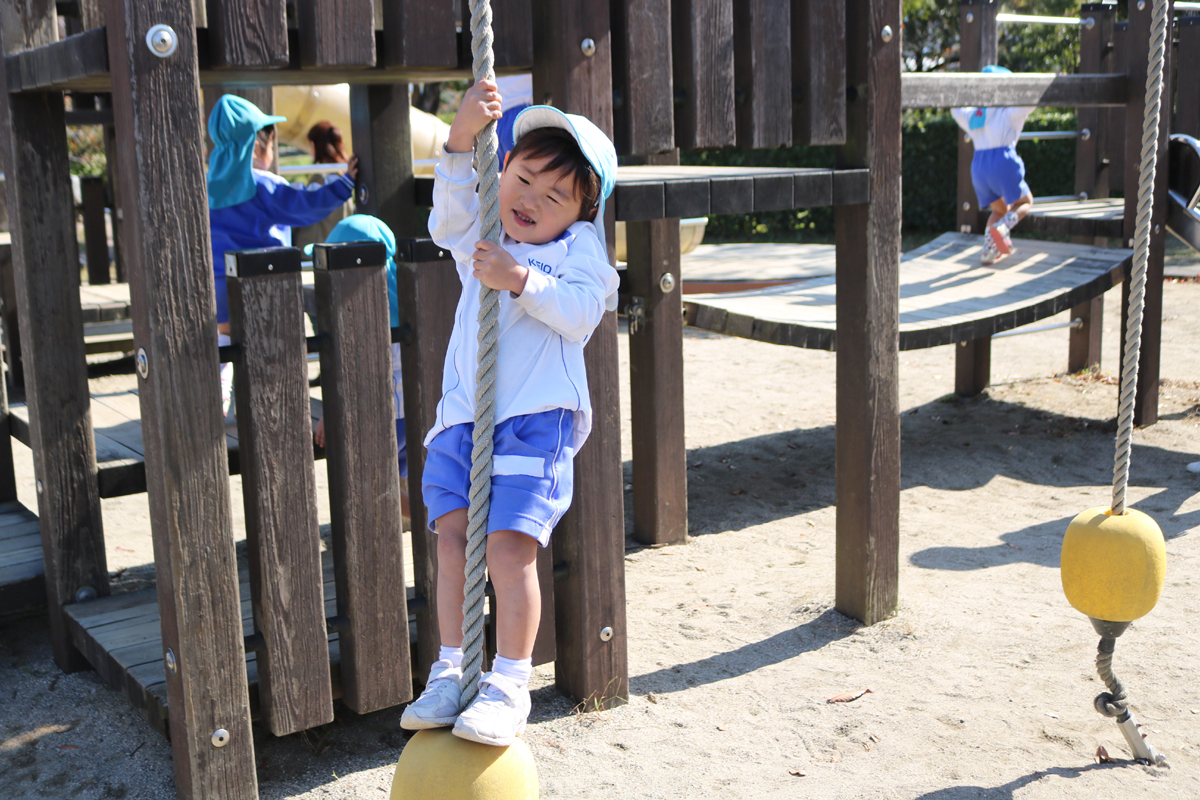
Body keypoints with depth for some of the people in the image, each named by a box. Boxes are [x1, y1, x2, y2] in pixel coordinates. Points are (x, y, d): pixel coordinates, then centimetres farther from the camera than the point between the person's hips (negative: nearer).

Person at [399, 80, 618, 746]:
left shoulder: (580, 248, 8)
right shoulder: (479, 242, 19)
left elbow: (581, 312, -8)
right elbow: (450, 213, -4)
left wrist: (521, 281, -19)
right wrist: (462, 137, -18)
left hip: (535, 417, -4)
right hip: (462, 415, 5)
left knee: (509, 544, -12)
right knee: (452, 533, -3)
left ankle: (510, 684, -2)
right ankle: (450, 670, 7)